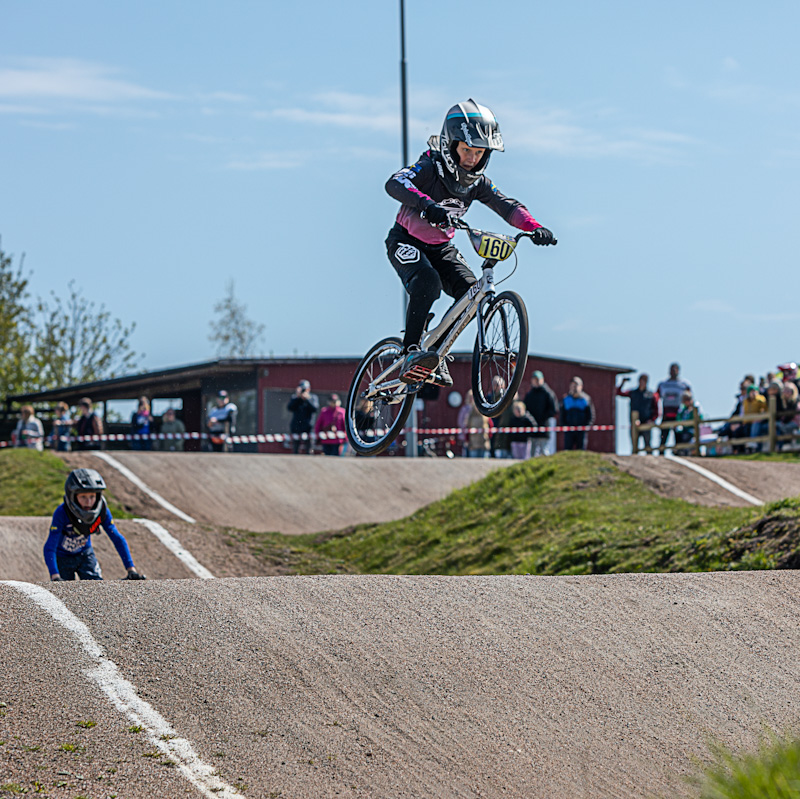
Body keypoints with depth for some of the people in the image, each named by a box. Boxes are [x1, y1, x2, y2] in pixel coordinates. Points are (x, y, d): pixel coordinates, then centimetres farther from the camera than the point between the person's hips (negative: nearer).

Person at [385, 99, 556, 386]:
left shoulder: (477, 182, -4)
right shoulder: (429, 168, -23)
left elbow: (506, 206, -8)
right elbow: (395, 184, -40)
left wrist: (534, 227, -28)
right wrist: (427, 204, -59)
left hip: (440, 247, 6)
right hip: (406, 242, -6)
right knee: (427, 282, -34)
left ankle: (437, 352, 0)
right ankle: (411, 353, -34)